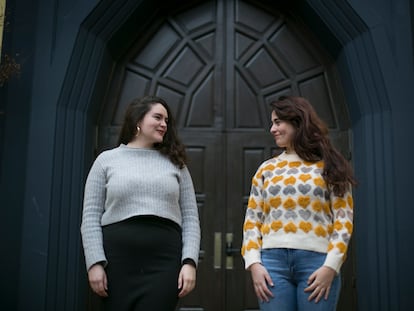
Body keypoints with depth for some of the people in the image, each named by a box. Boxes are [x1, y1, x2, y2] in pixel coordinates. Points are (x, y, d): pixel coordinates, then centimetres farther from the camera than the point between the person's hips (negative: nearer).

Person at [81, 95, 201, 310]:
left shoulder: (175, 163, 14)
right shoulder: (107, 160, 9)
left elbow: (190, 217, 8)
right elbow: (91, 217, 4)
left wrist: (189, 261, -4)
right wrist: (95, 262, -7)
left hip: (165, 260, 1)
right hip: (118, 260, 0)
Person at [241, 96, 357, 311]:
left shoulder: (328, 167, 7)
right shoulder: (266, 169, 15)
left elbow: (343, 220, 1)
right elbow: (252, 221, 11)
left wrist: (331, 266, -9)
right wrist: (254, 263, -2)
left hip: (316, 260, -2)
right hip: (272, 261, 3)